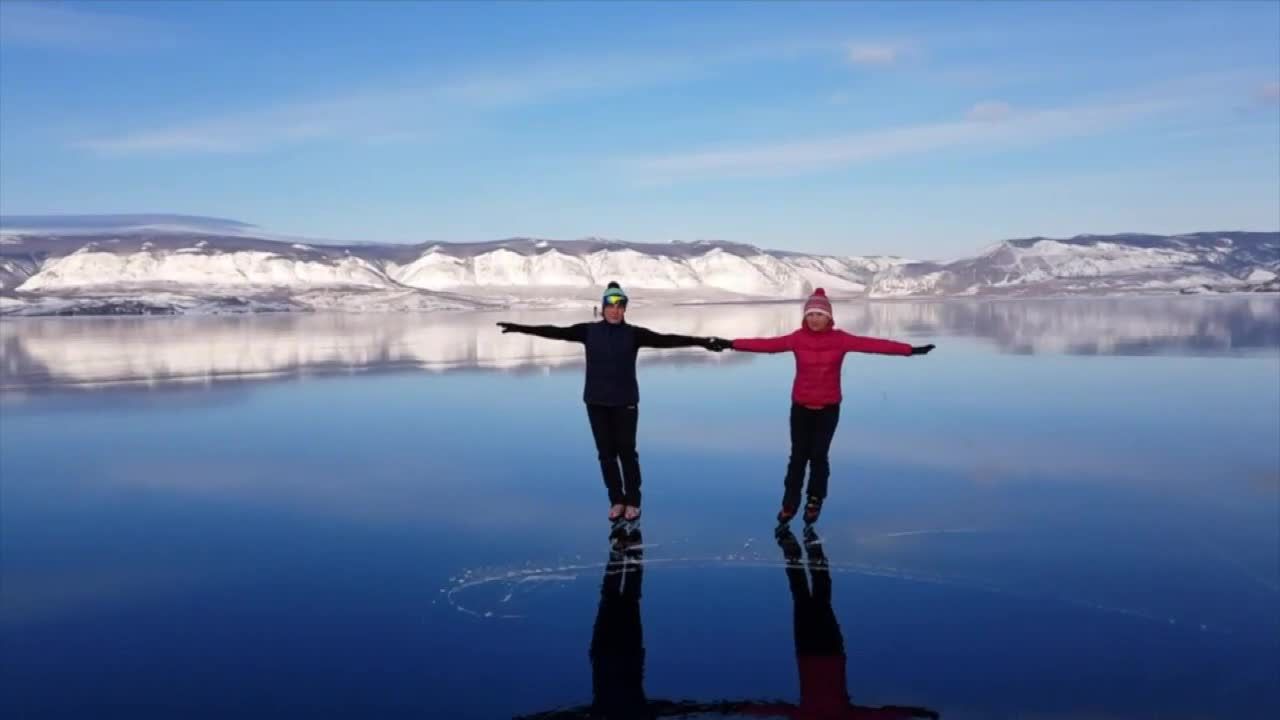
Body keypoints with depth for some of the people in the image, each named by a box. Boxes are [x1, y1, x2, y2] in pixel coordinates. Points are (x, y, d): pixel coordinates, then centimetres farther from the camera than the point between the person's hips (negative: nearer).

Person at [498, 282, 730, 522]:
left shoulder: (633, 333, -6)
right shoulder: (589, 331, -1)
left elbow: (665, 340, -14)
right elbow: (556, 332, -2)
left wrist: (701, 342, -24)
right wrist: (520, 328, -5)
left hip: (625, 402, -2)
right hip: (596, 402, 2)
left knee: (626, 452, 1)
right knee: (606, 453, 7)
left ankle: (633, 501, 15)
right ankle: (616, 500, 19)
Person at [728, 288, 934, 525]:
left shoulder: (840, 339, -8)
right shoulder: (797, 338, -6)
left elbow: (872, 344, -14)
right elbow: (765, 344, -10)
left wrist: (910, 350, -21)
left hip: (828, 408, 0)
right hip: (801, 408, 1)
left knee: (819, 455, 2)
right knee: (798, 456, 4)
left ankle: (815, 501, 24)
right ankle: (789, 504, 18)